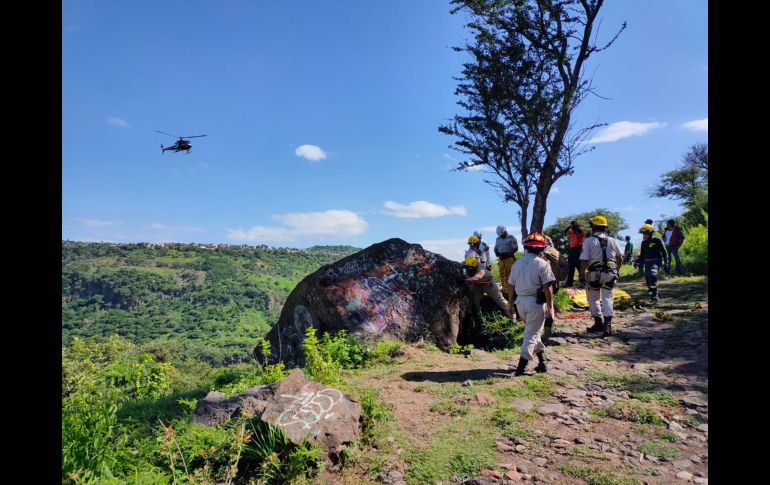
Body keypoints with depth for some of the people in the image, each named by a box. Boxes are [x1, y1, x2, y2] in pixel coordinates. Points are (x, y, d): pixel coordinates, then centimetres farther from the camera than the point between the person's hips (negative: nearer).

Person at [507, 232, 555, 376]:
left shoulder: (517, 263, 6)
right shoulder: (542, 264, -9)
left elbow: (511, 286, 9)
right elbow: (547, 287, -12)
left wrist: (511, 304, 17)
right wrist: (550, 307, -5)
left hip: (520, 301, 5)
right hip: (536, 302, -5)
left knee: (532, 331, 22)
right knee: (531, 334, 1)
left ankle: (542, 361, 30)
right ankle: (521, 366, -3)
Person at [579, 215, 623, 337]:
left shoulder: (589, 241, -7)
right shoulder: (612, 241, 8)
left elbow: (584, 260, -12)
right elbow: (620, 258, 19)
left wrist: (581, 274, -3)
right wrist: (617, 271, 31)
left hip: (595, 274, -3)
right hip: (610, 274, 3)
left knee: (593, 298, 13)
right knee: (607, 298, 4)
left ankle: (598, 323, 16)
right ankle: (607, 325, -8)